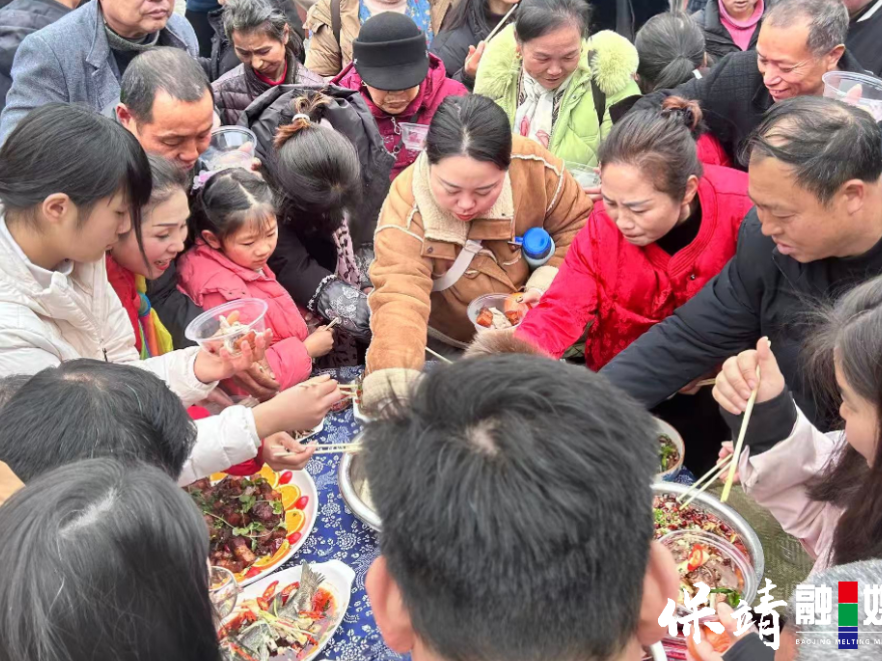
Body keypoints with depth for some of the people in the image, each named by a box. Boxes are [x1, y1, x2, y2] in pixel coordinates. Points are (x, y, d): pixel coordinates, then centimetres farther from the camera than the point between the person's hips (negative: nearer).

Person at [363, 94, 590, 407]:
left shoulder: (534, 166, -21)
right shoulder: (406, 207, -29)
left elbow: (577, 226, -5)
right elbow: (400, 296, -40)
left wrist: (545, 287, -19)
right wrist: (394, 375, -59)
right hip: (445, 347, -1)